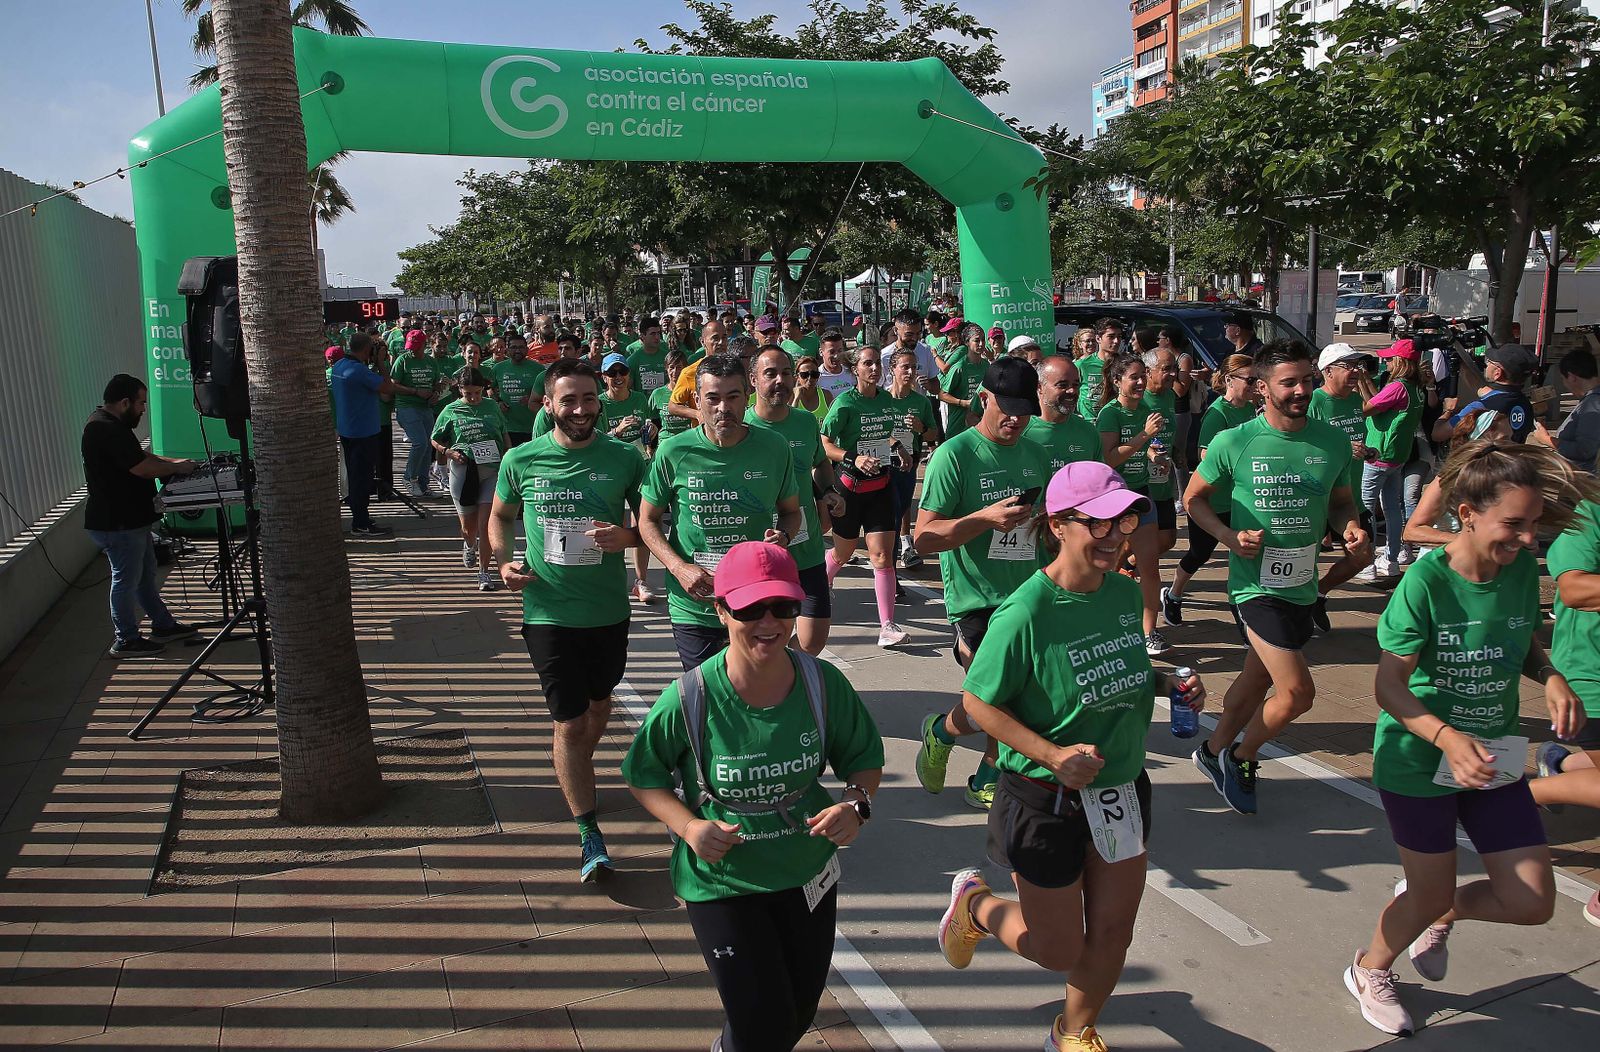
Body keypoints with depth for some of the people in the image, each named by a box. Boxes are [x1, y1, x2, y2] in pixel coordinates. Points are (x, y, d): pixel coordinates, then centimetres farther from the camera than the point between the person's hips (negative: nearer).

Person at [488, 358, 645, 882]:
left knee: (599, 707, 22)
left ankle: (577, 773, 52)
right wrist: (503, 561, -5)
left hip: (609, 610, 2)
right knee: (570, 723, -1)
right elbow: (500, 516, 12)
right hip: (549, 613, -1)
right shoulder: (521, 460, -5)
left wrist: (627, 536, -19)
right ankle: (590, 836, 9)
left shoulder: (624, 458, -6)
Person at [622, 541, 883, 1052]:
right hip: (721, 883, -3)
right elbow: (643, 773, -5)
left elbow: (864, 756, 2)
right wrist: (688, 825, -20)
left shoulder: (823, 684, -14)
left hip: (808, 876, 4)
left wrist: (856, 803, -18)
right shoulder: (688, 701, -21)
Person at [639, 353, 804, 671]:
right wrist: (679, 567, -13)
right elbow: (648, 520, 3)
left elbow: (791, 511, 12)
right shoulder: (673, 452, -8)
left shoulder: (773, 447, -3)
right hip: (694, 608, -1)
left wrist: (783, 535, -11)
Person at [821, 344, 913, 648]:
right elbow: (823, 442, -17)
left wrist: (899, 449, 8)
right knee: (843, 553, 13)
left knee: (882, 555, -5)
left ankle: (887, 626, -4)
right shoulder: (845, 402, -13)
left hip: (881, 485, 4)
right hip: (851, 486, -4)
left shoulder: (886, 399, 5)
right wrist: (853, 458, -29)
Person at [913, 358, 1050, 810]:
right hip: (976, 602, -6)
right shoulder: (954, 454, -9)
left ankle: (987, 783, 29)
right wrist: (986, 518, -24)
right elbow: (924, 538, -14)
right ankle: (940, 730, 21)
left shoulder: (1035, 454, 10)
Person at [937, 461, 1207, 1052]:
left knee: (1112, 933, 17)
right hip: (1047, 800, -6)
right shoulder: (1025, 613, -25)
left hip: (1122, 791, 6)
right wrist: (1053, 755, -26)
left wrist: (1170, 684, -5)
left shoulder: (1126, 593, -4)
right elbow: (977, 701, -17)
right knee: (1059, 949, 10)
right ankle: (976, 904, 41)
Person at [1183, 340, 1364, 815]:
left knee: (1258, 677, 19)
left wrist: (1350, 525, -7)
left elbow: (1340, 499, 15)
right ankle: (1240, 759, 14)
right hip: (1256, 584, -6)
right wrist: (1228, 535, -15)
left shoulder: (1333, 441, 1)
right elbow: (1193, 498, 1)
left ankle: (1215, 751, 41)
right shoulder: (1233, 443, -11)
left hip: (1302, 585, 6)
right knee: (1298, 691, -11)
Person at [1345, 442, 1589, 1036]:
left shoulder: (1523, 568, -5)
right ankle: (1370, 969, 41)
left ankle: (1435, 914, 37)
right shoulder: (1426, 581, -22)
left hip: (1495, 758, 5)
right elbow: (1389, 685, -19)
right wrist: (1448, 737, -34)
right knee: (1431, 895, 9)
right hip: (1419, 762, -5)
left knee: (1531, 903, 5)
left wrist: (1552, 677, -9)